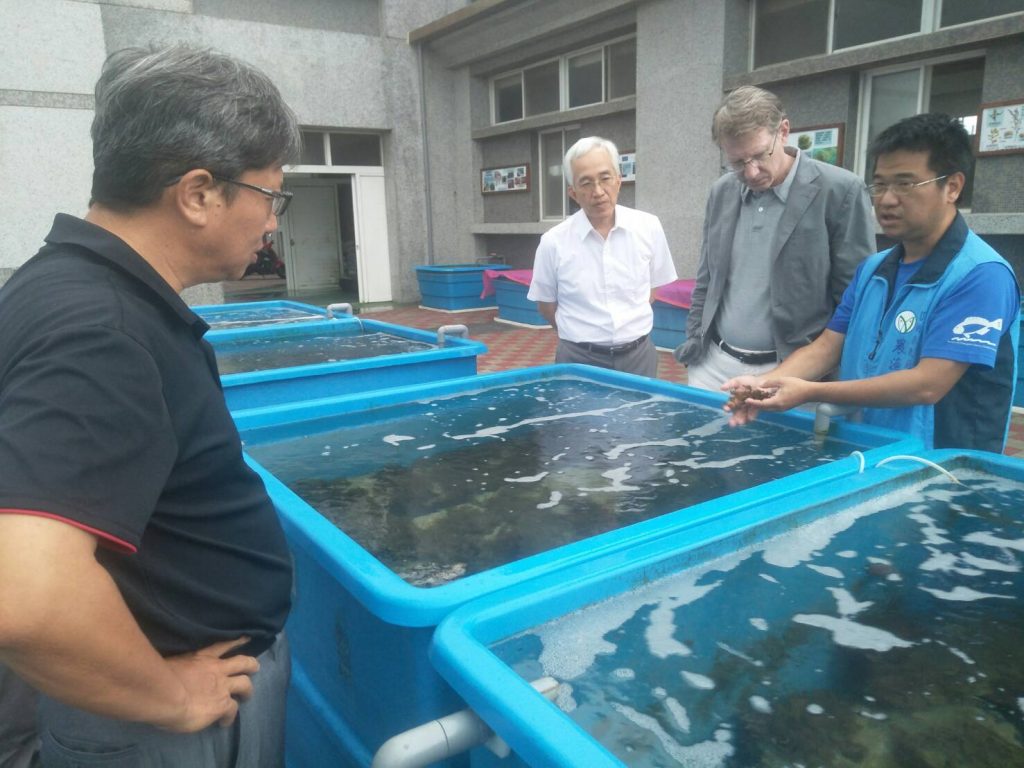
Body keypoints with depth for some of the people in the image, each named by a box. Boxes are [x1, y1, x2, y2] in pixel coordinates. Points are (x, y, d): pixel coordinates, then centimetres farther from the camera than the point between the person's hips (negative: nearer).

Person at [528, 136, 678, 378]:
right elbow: (546, 304, 4)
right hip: (579, 360, -2)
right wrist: (583, 335, 6)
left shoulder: (648, 227, -3)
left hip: (638, 355, 2)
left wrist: (631, 326, 10)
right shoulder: (553, 241, -9)